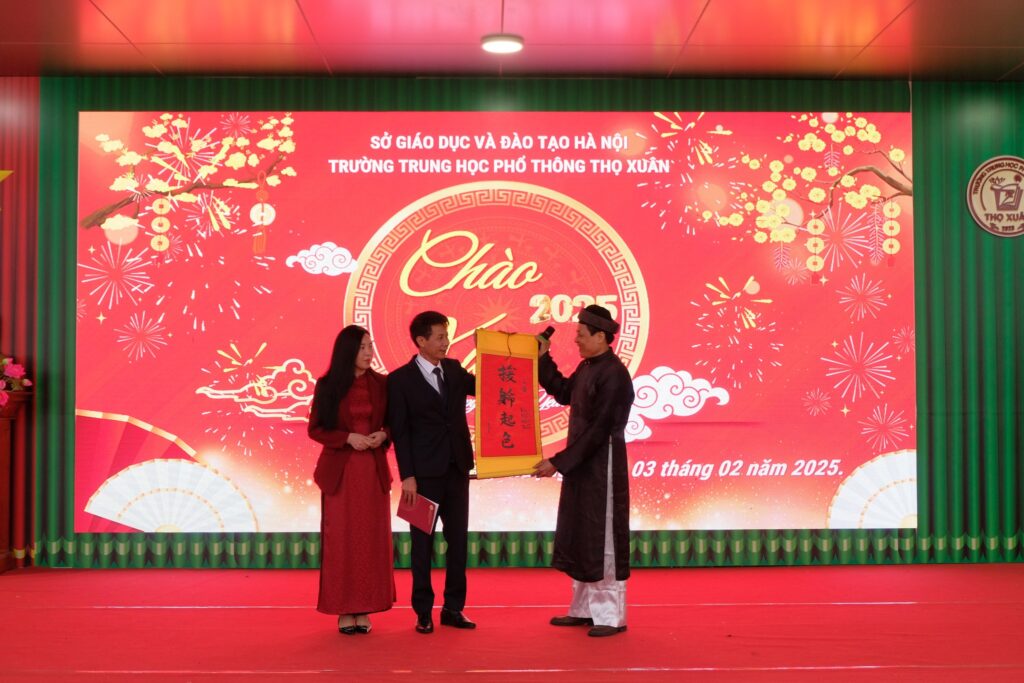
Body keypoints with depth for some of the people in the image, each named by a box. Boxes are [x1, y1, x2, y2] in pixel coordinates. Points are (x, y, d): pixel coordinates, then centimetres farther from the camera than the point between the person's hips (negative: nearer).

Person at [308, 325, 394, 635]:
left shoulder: (381, 384, 4)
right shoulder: (327, 386, -2)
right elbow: (315, 428, 0)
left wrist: (384, 434, -11)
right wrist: (347, 438, -15)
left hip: (373, 469, 2)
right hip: (339, 470, -2)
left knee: (372, 538, 3)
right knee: (341, 538, 1)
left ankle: (364, 608, 12)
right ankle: (344, 610, 9)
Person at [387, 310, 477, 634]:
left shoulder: (453, 369, 8)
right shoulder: (400, 379, -6)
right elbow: (400, 432, -8)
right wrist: (407, 476, -12)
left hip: (457, 468, 5)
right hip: (424, 473, -5)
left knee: (458, 540, 8)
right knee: (422, 543, 5)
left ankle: (453, 608, 18)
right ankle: (423, 612, 15)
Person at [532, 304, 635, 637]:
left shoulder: (614, 375, -20)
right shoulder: (586, 367, 6)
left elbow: (598, 430, -22)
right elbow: (563, 392, 25)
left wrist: (558, 462, -20)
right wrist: (542, 358, 17)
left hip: (603, 467, -9)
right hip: (581, 464, 9)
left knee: (602, 538, 0)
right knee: (579, 536, 15)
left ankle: (611, 615, 12)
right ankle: (585, 608, 27)